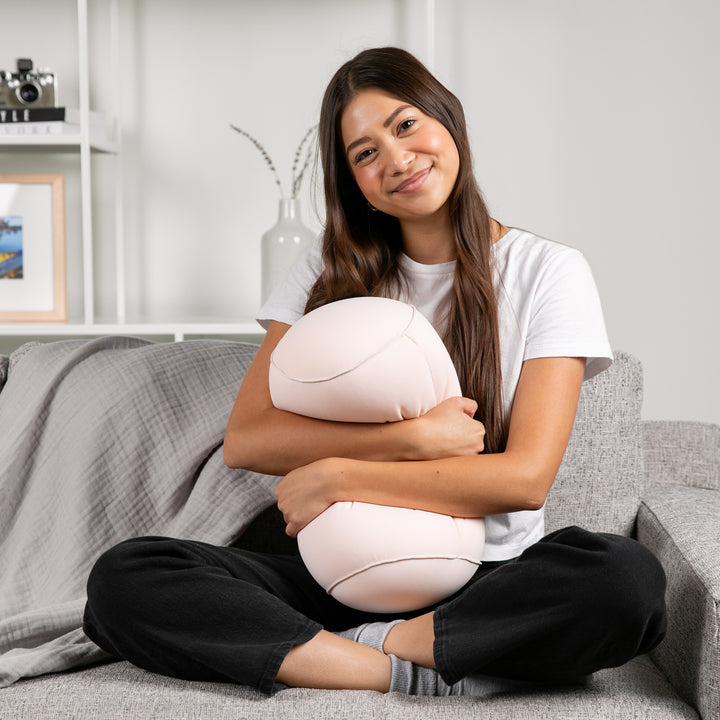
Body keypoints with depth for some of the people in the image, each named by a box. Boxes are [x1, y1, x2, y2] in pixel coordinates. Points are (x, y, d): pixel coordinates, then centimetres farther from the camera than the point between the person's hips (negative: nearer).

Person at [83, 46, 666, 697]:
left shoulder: (547, 272, -1)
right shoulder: (333, 271, 7)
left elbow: (526, 477, -11)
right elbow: (245, 440, -5)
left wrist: (335, 478, -12)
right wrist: (416, 438, -16)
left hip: (486, 581, -2)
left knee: (629, 579, -35)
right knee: (122, 580, -22)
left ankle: (360, 646, -21)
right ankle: (415, 671, -25)